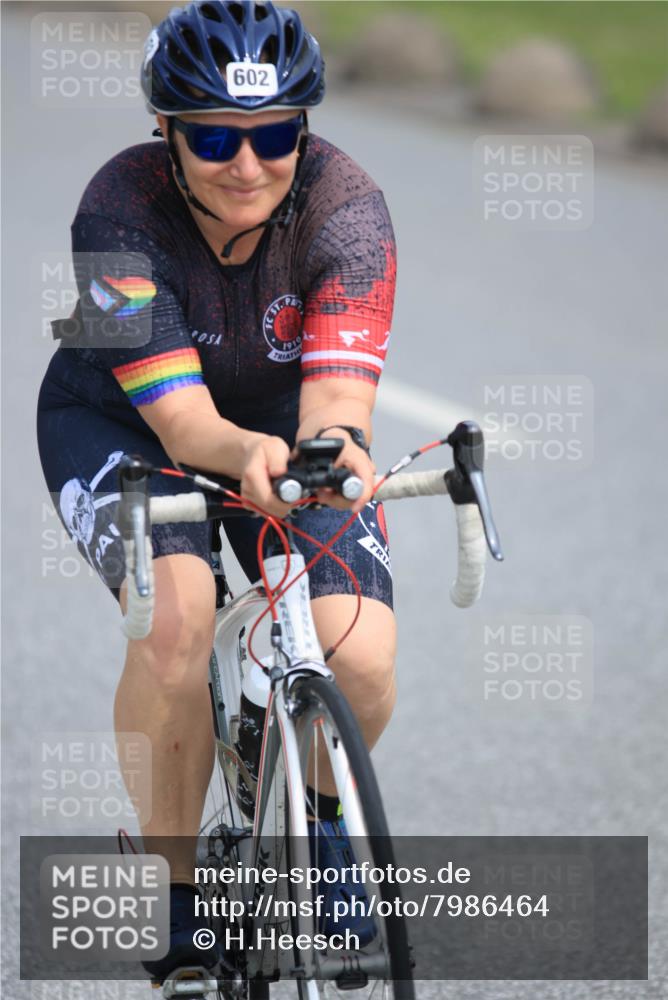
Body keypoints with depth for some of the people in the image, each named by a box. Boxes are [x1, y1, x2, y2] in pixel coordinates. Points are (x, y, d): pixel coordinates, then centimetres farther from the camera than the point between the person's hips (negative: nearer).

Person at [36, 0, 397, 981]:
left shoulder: (345, 209, -27)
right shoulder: (120, 211, -30)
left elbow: (334, 397, -38)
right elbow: (182, 417, -35)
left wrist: (337, 448, -63)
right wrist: (250, 457, -59)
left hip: (287, 418, 2)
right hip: (122, 421, -2)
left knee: (362, 666, -21)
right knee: (177, 610, -33)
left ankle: (321, 813, 16)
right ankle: (173, 901, -16)